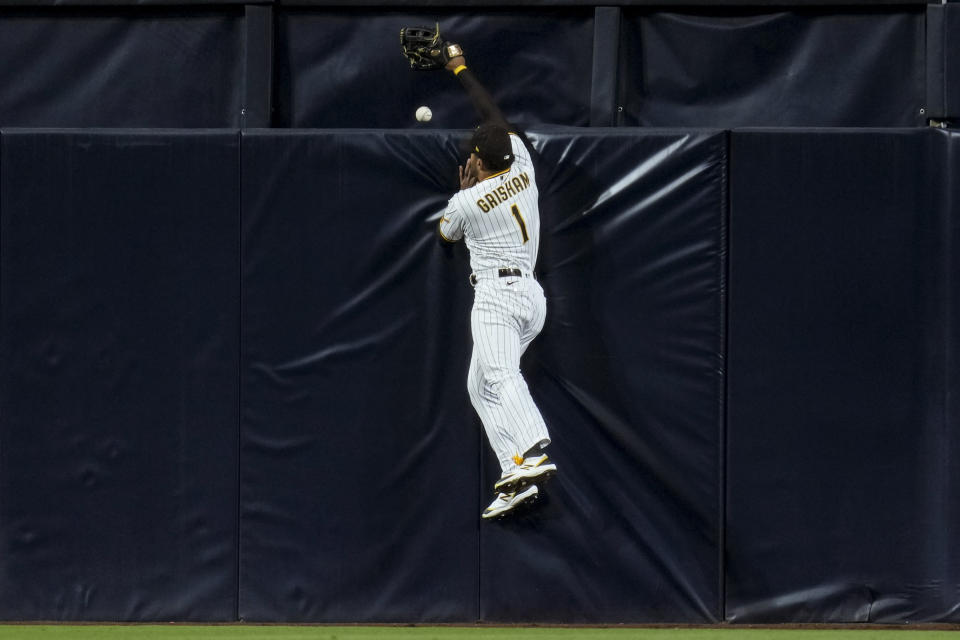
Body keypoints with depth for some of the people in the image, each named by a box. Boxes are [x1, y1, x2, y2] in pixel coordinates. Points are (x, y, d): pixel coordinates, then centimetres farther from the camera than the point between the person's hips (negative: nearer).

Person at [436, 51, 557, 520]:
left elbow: (446, 232, 19)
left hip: (496, 293, -8)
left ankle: (531, 454, -48)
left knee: (499, 377, -24)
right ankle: (515, 474, 0)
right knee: (480, 385, 14)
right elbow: (494, 115, 22)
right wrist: (460, 70, 32)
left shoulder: (466, 202, -5)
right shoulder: (522, 167, 7)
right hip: (532, 294, 8)